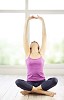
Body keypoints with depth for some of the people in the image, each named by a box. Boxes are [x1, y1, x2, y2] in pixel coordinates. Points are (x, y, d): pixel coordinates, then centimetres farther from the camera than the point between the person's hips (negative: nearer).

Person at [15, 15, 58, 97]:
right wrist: (27, 21, 0)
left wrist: (42, 21, 3)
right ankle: (44, 91, -26)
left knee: (54, 80, -28)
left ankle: (30, 90, -21)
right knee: (18, 82, -30)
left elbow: (44, 36, 4)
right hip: (30, 82, 0)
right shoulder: (28, 53, 7)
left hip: (42, 82, 1)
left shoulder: (41, 53, 7)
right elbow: (25, 36, 2)